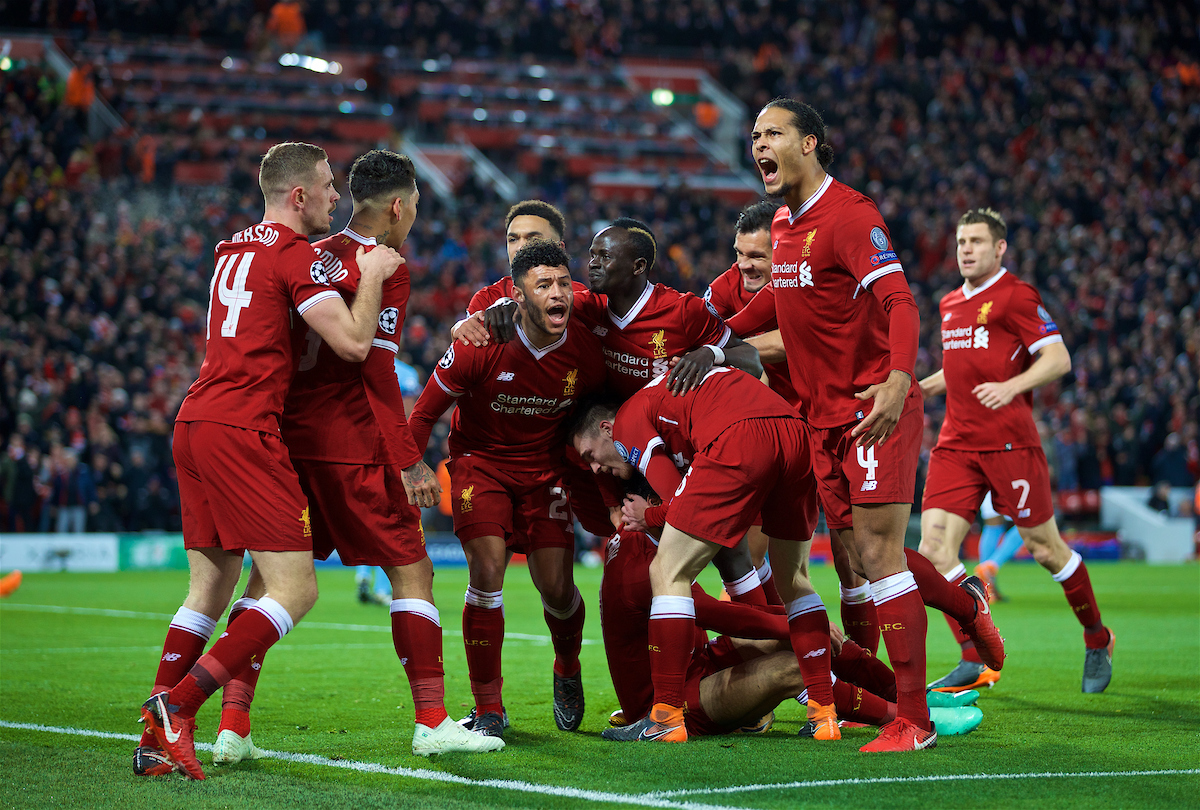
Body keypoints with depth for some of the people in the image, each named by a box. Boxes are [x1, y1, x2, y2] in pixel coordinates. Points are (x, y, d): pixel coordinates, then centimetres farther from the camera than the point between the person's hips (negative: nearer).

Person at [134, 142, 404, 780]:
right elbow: (353, 343, -12)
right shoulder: (296, 257, -7)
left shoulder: (232, 249, 19)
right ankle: (177, 704, -13)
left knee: (210, 589, 14)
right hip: (242, 431, -9)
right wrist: (372, 275, 4)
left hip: (192, 424, 9)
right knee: (295, 589, -6)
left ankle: (155, 739, 10)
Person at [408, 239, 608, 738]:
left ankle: (567, 672, 30)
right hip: (479, 462, -2)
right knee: (487, 572, -19)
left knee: (557, 588, -5)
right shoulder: (482, 345, -23)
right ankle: (487, 709, -6)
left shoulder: (585, 352, -14)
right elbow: (427, 410, -10)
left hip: (546, 468, 2)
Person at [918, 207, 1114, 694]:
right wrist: (917, 389, 24)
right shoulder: (950, 305, 18)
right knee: (934, 546, -10)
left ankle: (1097, 639, 25)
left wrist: (1011, 386, -26)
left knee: (1045, 549, 2)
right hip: (956, 444, 7)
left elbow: (1058, 358, -12)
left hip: (1009, 443, -6)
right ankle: (974, 663, -5)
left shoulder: (1016, 295, -5)